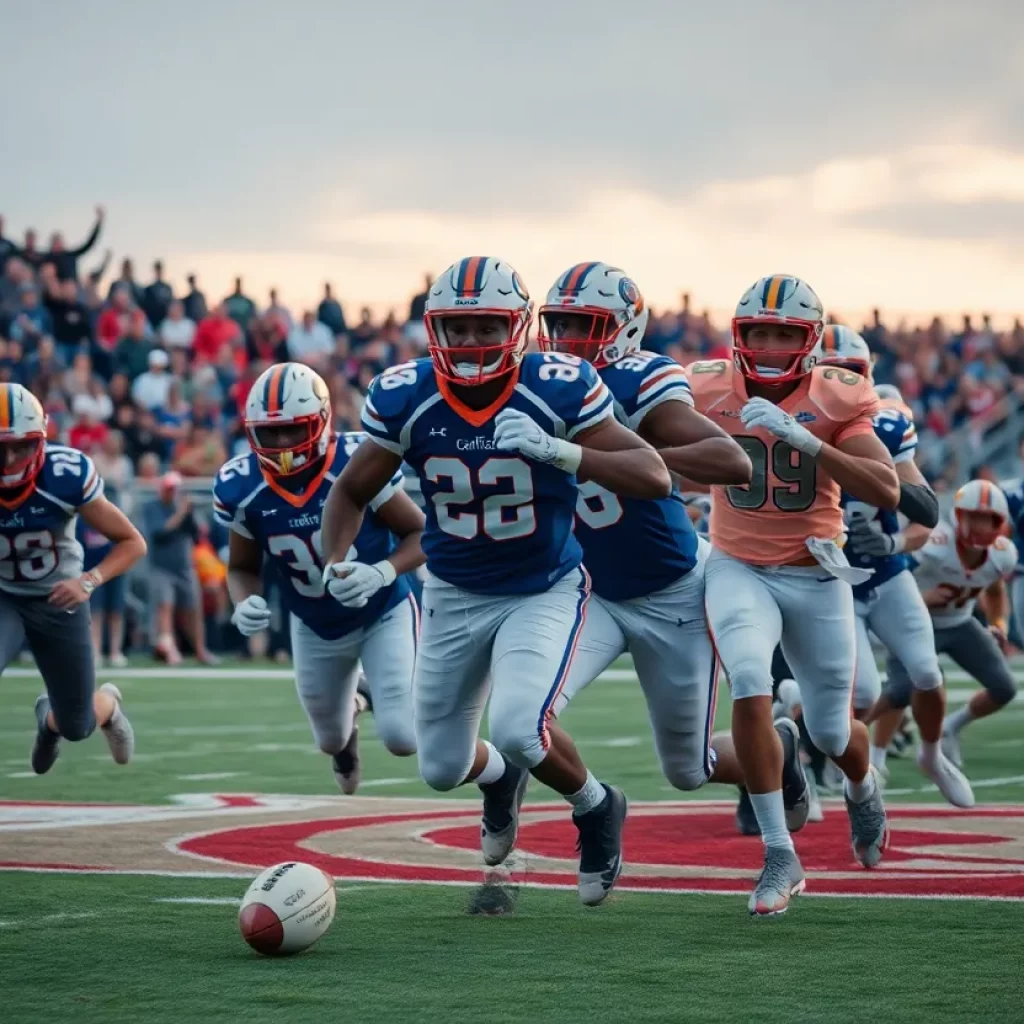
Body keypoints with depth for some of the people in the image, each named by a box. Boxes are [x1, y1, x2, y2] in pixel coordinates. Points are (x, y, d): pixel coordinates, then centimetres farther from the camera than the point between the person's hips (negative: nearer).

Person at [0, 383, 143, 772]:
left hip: (58, 600, 0)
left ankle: (106, 703, 48)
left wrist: (89, 581, -30)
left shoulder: (67, 475, -26)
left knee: (77, 727, 12)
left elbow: (132, 543, -15)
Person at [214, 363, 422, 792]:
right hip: (315, 627, 3)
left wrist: (382, 572, -35)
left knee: (401, 737, -14)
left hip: (383, 614, -3)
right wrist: (244, 603, -26)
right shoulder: (242, 488, -20)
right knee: (331, 740, 19)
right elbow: (243, 567, -4)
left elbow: (422, 534, -17)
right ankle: (347, 717, 58)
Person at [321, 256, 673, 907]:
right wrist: (337, 562, -18)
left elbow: (656, 479, -23)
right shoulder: (404, 399, -15)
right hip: (455, 597, 4)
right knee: (443, 769, 11)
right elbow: (352, 492, 1)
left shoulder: (559, 389, -21)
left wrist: (557, 451, -36)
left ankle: (596, 808, 7)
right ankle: (501, 778, 51)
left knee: (519, 730, -27)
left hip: (545, 591, -3)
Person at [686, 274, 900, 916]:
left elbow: (887, 491, -22)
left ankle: (864, 789, 49)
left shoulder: (837, 400, -10)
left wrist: (801, 438, -32)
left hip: (816, 577, 0)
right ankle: (781, 859, -18)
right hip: (740, 572, 0)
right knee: (752, 692, -27)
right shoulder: (709, 390, -6)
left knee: (831, 731, 9)